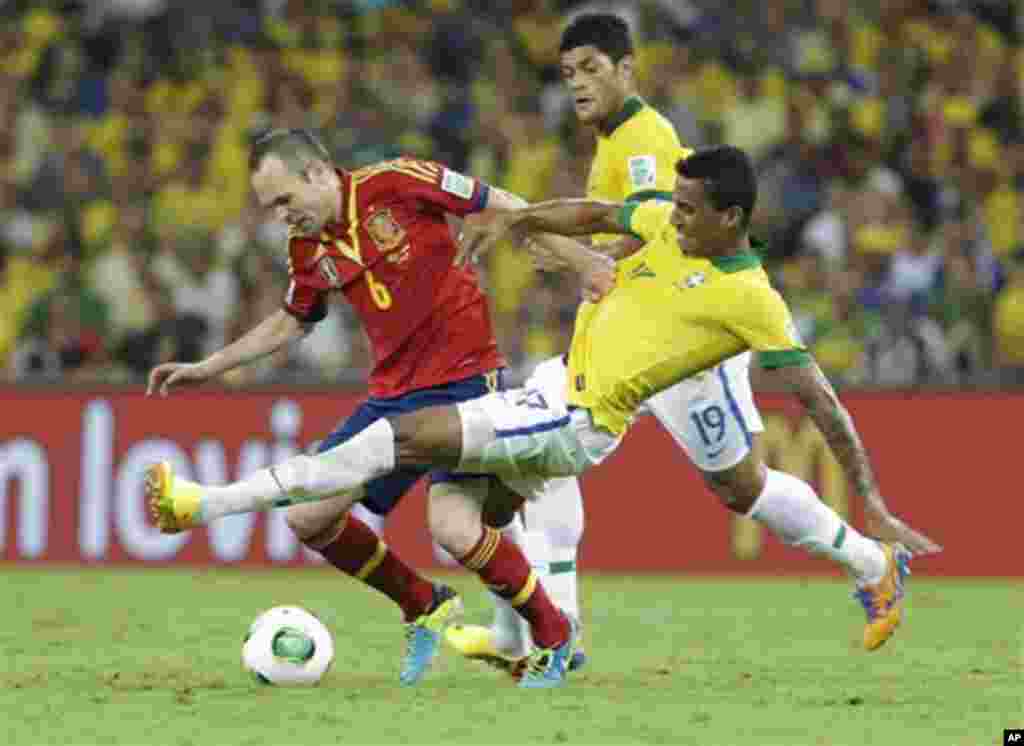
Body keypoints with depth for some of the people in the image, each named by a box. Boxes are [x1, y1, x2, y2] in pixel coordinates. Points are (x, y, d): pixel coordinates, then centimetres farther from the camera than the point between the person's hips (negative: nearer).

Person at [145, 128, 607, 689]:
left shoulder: (395, 183, -13)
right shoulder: (308, 249, 6)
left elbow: (505, 208, -7)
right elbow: (291, 322, 24)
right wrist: (207, 368, 21)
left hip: (463, 375, -7)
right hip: (393, 393, 7)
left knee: (454, 528, -24)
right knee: (306, 517, 0)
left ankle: (552, 636, 1)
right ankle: (424, 607, 20)